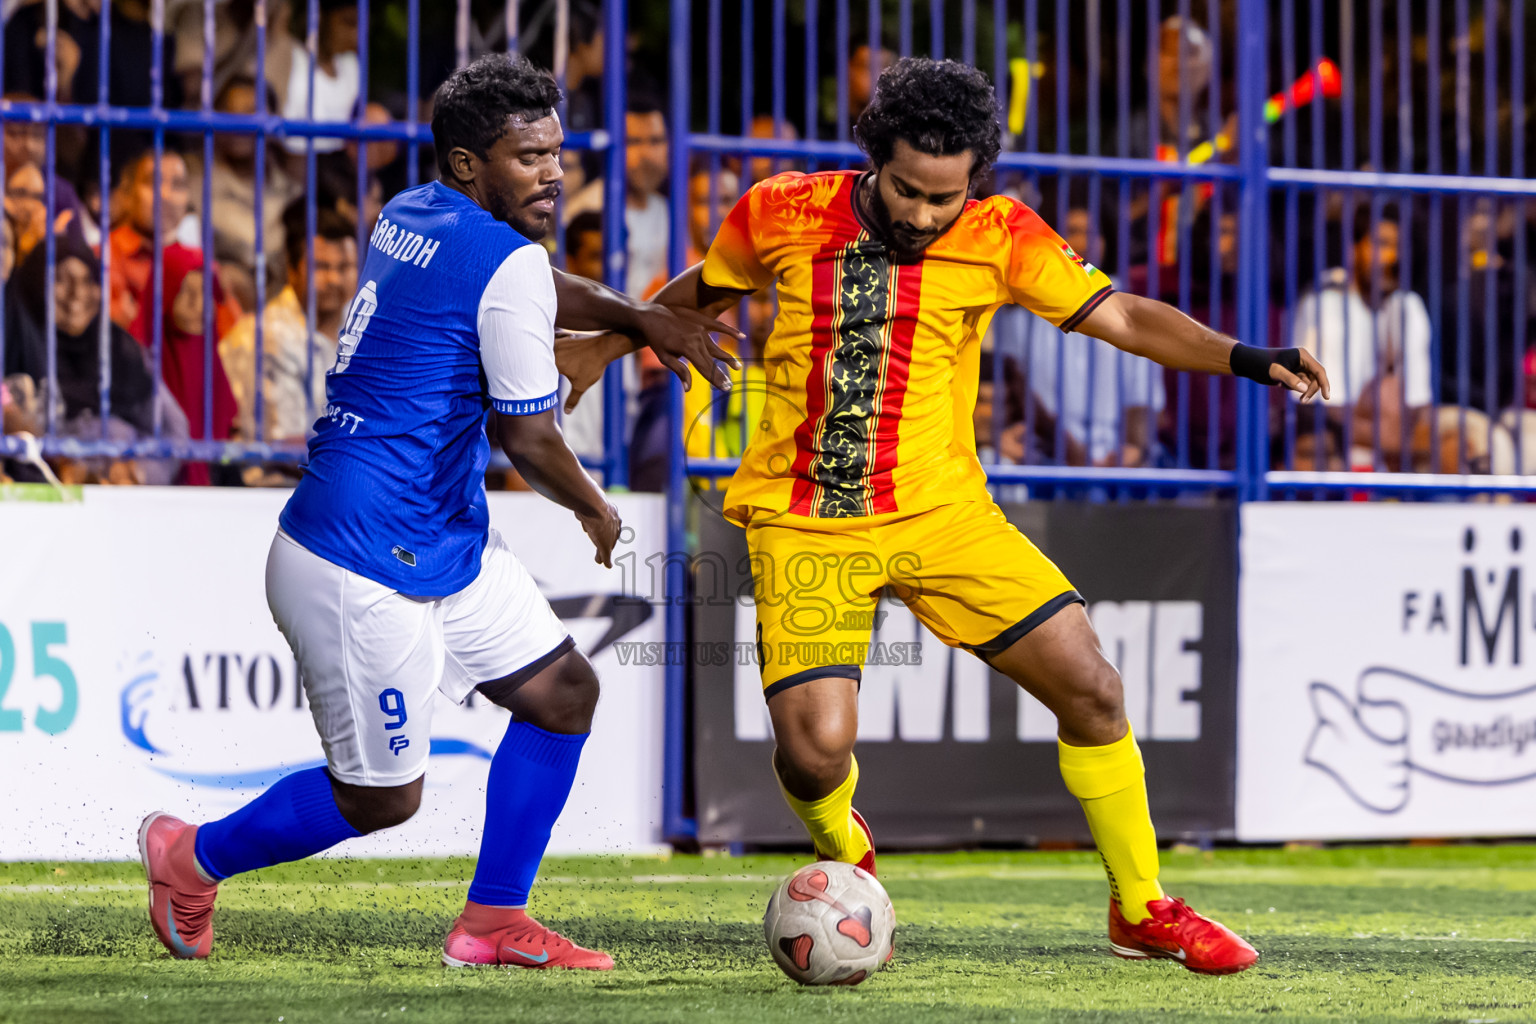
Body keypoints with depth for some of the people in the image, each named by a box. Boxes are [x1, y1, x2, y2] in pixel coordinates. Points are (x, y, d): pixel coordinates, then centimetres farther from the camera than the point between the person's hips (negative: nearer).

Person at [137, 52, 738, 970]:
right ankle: (193, 857, 22)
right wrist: (596, 510, 3)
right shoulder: (509, 265, -19)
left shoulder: (412, 214, 8)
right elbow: (529, 439, -15)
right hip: (363, 566, -10)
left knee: (563, 693, 12)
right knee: (382, 799, 2)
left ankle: (493, 923, 16)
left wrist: (638, 319, 18)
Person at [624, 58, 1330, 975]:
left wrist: (1247, 359, -20)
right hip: (806, 526, -1)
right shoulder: (784, 215, -5)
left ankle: (1142, 908, 15)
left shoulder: (998, 237, -5)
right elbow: (702, 292, 15)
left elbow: (1121, 315, -8)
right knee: (815, 748, -18)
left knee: (1091, 687, -6)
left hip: (942, 511, 2)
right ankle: (843, 856, 21)